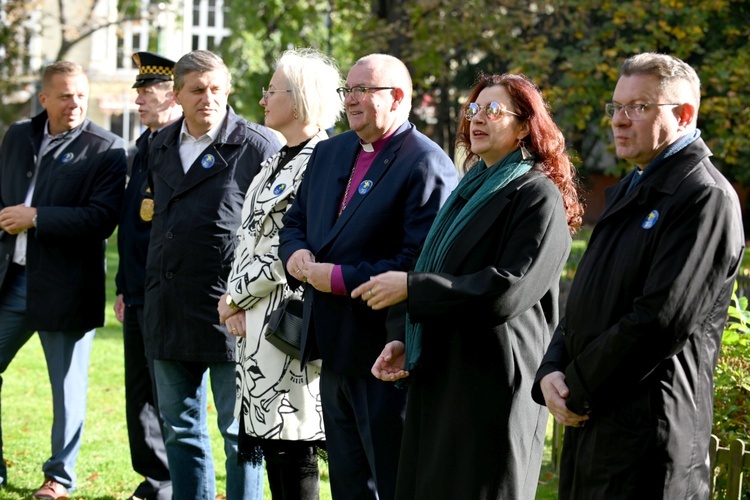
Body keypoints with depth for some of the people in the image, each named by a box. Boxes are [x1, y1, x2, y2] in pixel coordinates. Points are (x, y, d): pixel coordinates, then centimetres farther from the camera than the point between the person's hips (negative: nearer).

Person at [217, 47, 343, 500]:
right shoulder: (277, 162, 16)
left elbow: (287, 252, -17)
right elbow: (249, 236, 16)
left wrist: (234, 298, -8)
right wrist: (236, 302, 2)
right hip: (256, 320, 9)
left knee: (292, 447, -5)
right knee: (267, 435, 11)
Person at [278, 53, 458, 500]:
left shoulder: (427, 166, -15)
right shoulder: (329, 153, 13)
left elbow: (420, 264, -22)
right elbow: (294, 222, 22)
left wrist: (338, 278, -20)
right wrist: (297, 256, -2)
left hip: (387, 357, -8)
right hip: (335, 351, 8)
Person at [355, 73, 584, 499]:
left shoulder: (539, 197, -9)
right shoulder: (470, 190, 17)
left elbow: (508, 290, -20)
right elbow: (432, 271, 20)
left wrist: (411, 287, -18)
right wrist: (403, 339, 3)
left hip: (494, 388, -8)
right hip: (439, 380, 8)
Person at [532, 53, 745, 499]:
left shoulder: (707, 199, -13)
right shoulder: (628, 193, 18)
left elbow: (661, 321, -21)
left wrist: (577, 392, -13)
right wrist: (552, 372, 0)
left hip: (649, 435, -9)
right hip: (590, 426, 9)